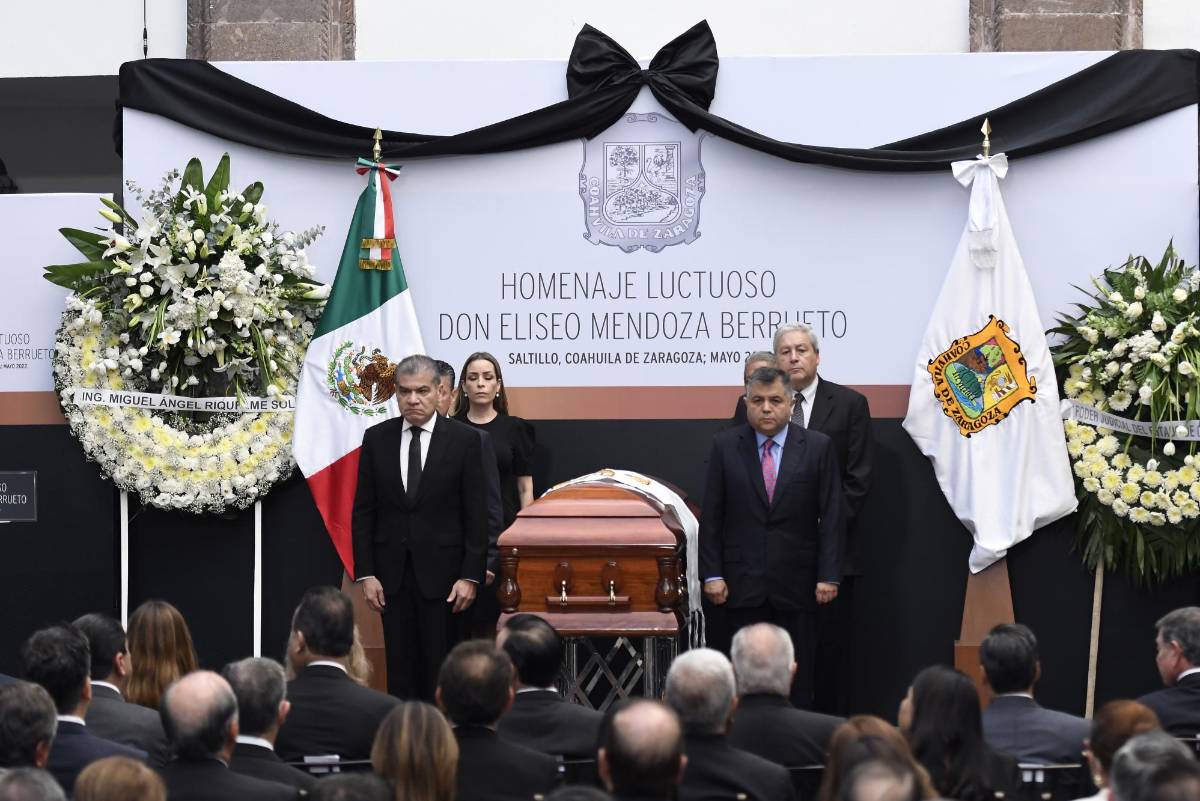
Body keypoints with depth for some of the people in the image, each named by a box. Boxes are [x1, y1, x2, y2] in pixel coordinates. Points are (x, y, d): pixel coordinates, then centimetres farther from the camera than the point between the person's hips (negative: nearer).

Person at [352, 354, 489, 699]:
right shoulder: (376, 438, 5)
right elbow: (363, 511, 6)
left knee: (441, 669, -1)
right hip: (392, 573, 2)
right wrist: (365, 573, -1)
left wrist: (471, 576, -8)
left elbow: (477, 515, -3)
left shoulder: (463, 440, -2)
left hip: (441, 572, -2)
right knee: (400, 669, 4)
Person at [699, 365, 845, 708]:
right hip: (743, 585, 1)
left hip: (798, 585, 0)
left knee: (797, 678, 3)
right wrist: (712, 574, -3)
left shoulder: (818, 447, 2)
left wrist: (829, 576, -6)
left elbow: (832, 517, 0)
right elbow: (711, 516, 4)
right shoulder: (725, 446, 4)